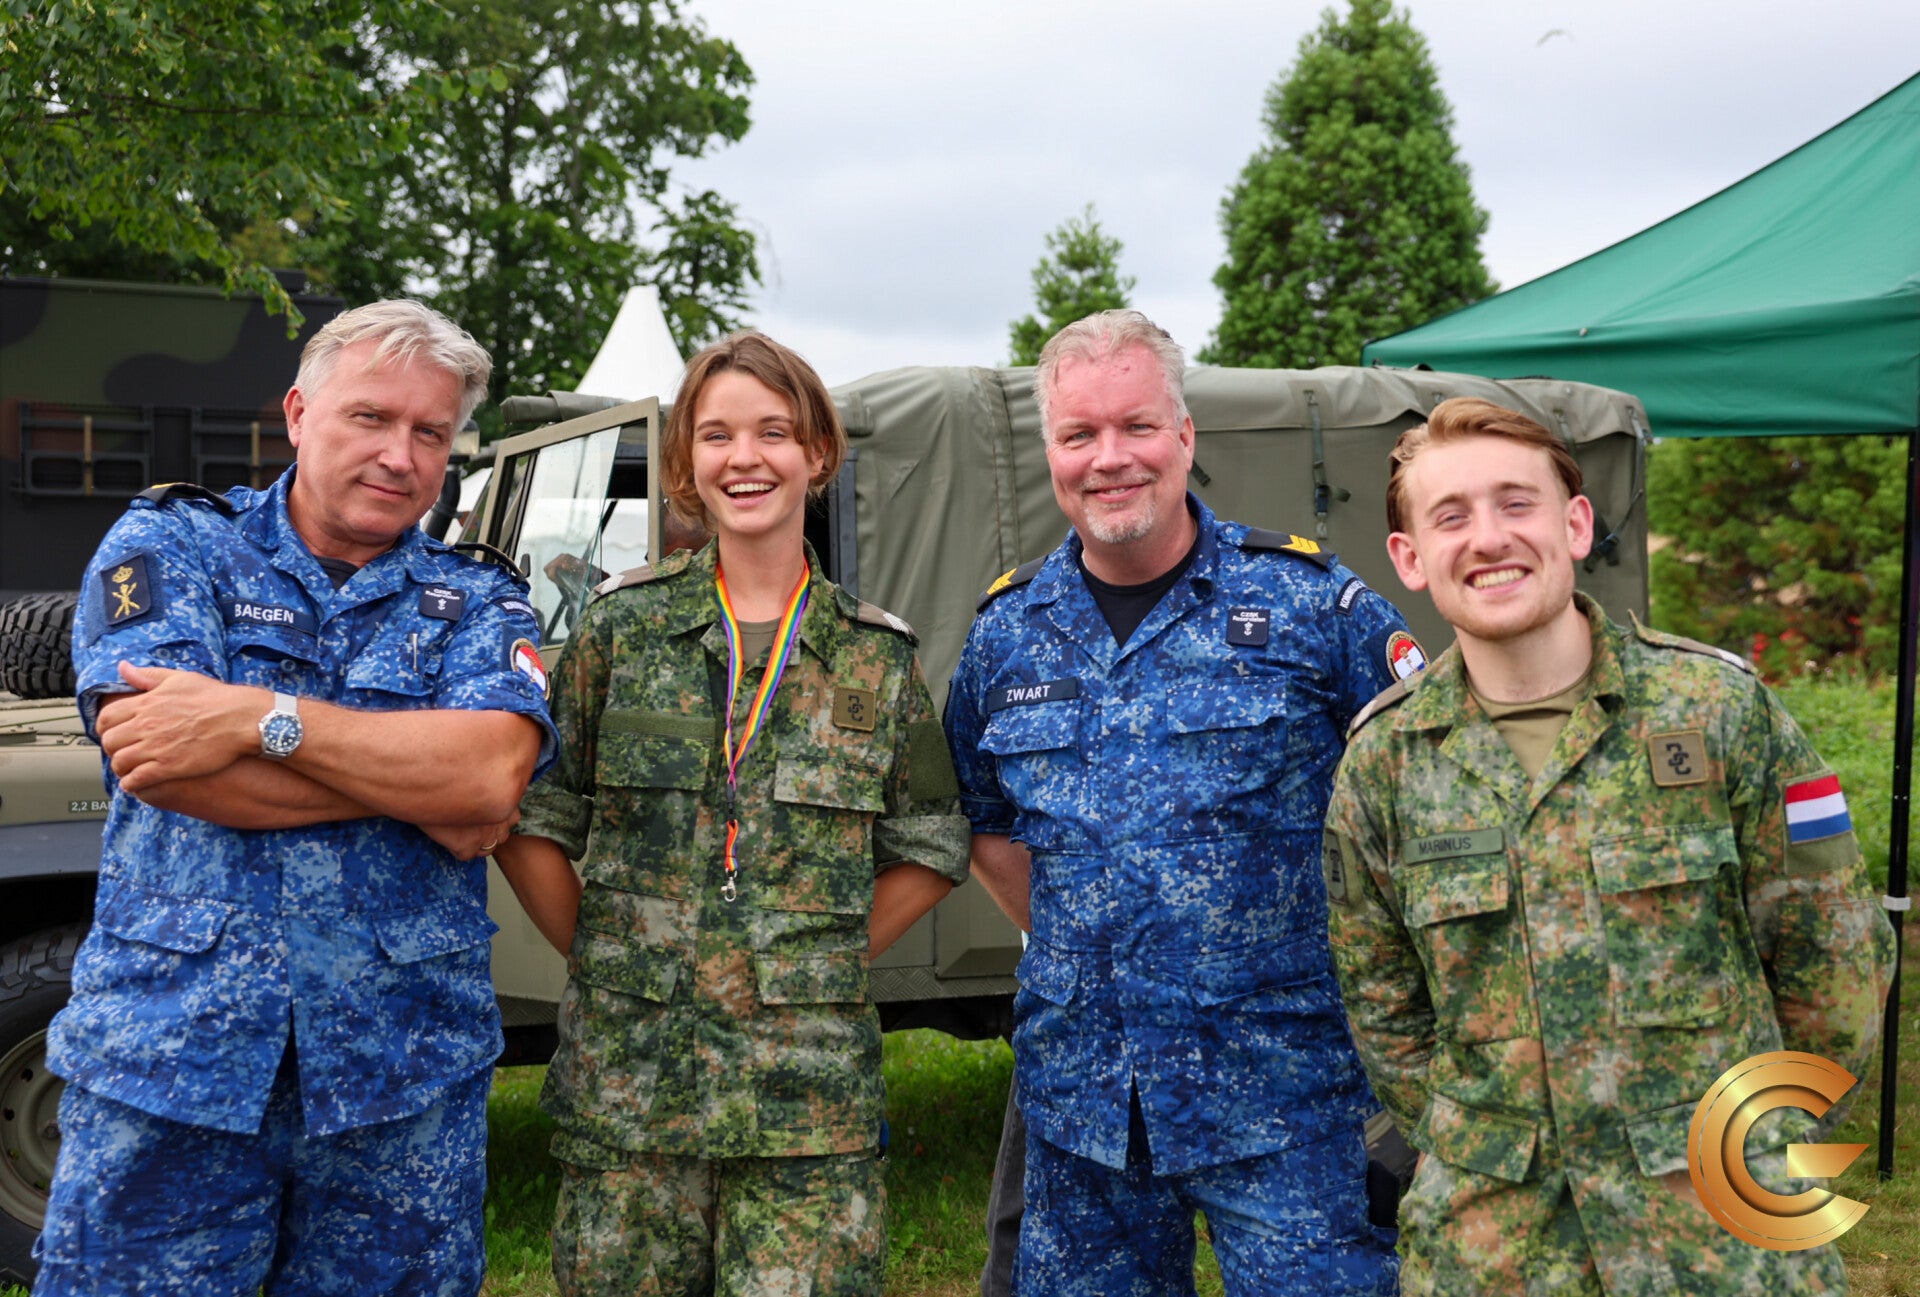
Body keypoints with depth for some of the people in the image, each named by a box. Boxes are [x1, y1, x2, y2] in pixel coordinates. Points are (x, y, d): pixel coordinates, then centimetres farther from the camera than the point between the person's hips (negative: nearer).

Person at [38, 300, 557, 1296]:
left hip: (403, 1080, 2)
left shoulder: (478, 604, 6)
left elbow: (494, 772, -14)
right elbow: (154, 758, -14)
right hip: (164, 1058, -1)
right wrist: (419, 773, -11)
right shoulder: (168, 544, 3)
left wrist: (259, 717, -19)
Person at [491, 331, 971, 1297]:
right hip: (627, 1077, 0)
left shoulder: (875, 655, 5)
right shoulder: (622, 626, 3)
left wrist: (823, 964, 4)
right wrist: (603, 958, 1)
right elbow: (531, 818, 6)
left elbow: (931, 849, 11)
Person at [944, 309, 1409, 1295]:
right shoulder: (1005, 633, 5)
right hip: (1078, 1093, 4)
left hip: (1281, 1091, -3)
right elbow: (984, 818, 19)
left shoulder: (1305, 598, -5)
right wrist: (1067, 948, 10)